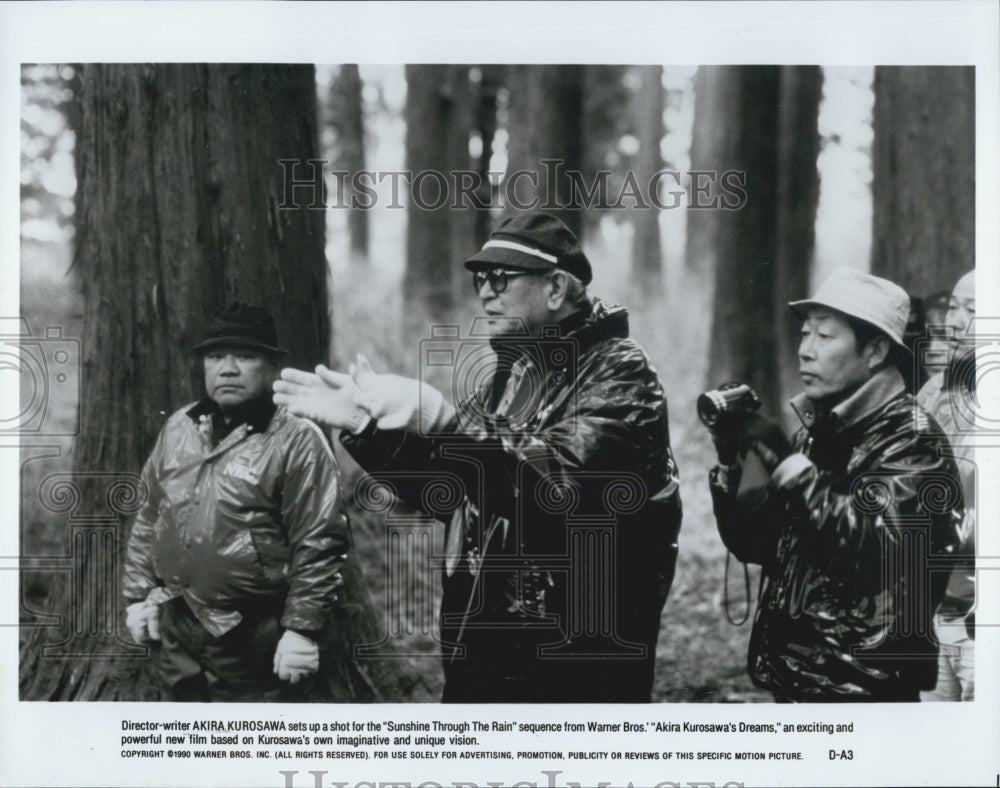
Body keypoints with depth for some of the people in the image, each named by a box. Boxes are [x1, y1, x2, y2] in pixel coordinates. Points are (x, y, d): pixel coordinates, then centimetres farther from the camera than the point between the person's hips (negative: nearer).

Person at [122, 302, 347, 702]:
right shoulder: (178, 428, 10)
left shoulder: (297, 441, -10)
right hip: (177, 634, 6)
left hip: (255, 646, -6)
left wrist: (302, 629, -17)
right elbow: (149, 518, 18)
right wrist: (139, 594, 13)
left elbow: (318, 544, -14)